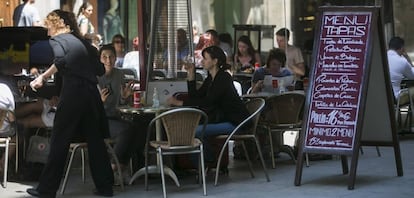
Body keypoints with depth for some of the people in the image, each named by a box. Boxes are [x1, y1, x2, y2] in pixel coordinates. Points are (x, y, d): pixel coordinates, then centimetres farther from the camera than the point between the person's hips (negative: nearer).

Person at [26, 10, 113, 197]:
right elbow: (100, 70, 18)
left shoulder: (57, 39, 3)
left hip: (72, 92, -6)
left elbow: (61, 61, -19)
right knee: (95, 140, 11)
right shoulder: (82, 41, 21)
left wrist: (42, 78, -14)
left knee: (59, 141, 0)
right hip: (92, 93, 6)